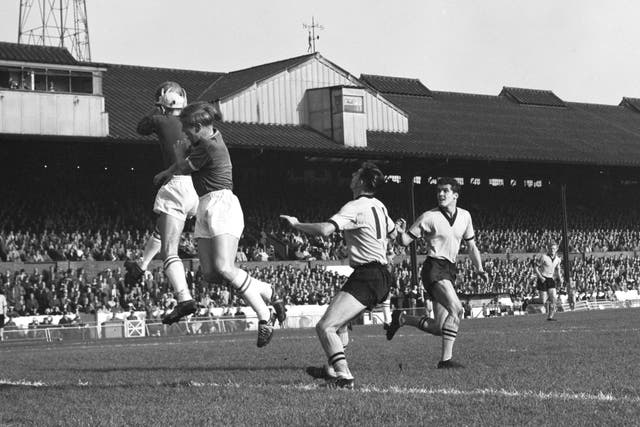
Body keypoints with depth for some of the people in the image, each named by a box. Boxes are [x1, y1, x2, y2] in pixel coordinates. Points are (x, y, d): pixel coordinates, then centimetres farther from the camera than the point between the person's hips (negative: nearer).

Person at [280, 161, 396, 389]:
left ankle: (344, 376, -26)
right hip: (382, 276, 10)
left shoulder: (354, 208, -14)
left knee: (325, 327, -17)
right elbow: (392, 233, 32)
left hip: (367, 276, -10)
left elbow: (325, 229, -28)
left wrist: (296, 224, -13)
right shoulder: (379, 206, 14)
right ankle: (332, 369, 36)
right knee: (339, 322, 29)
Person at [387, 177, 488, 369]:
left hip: (450, 270, 7)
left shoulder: (465, 216, 10)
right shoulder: (429, 217, -5)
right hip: (434, 268, -7)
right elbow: (406, 241, -3)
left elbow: (471, 245, 20)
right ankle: (446, 359, -23)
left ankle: (401, 318, 23)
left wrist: (480, 269, 8)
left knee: (440, 328, 3)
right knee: (457, 310, -26)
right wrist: (401, 232, -25)